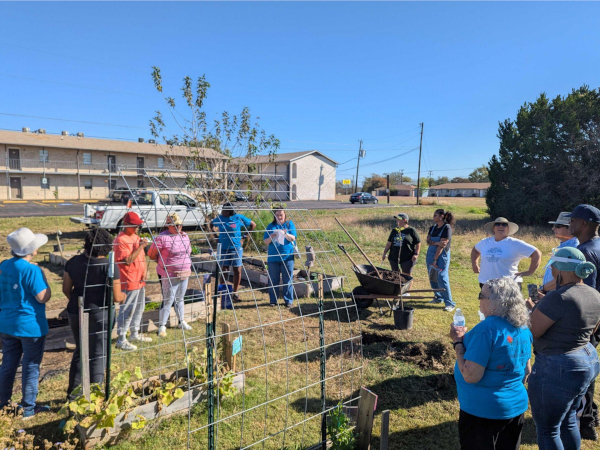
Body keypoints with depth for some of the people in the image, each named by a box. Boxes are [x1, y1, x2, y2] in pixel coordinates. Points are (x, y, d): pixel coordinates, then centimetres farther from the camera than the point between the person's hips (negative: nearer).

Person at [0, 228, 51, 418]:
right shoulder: (31, 269, -22)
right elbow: (43, 297, -21)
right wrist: (43, 277, -9)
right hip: (30, 326, -7)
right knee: (30, 367, 7)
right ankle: (28, 408, 18)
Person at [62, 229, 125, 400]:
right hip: (100, 314, -5)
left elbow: (66, 289, 6)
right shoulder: (110, 266, -17)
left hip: (75, 313, 6)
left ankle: (73, 392, 34)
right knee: (98, 355, 9)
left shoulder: (73, 261, -1)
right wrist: (123, 296, 8)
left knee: (80, 351, 23)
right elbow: (116, 297, -14)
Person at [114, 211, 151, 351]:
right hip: (129, 282, -9)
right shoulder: (121, 240, -16)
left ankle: (135, 334, 34)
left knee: (139, 308, 19)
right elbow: (127, 260, -22)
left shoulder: (136, 237, 13)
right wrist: (140, 246, -22)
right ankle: (121, 340, 11)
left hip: (140, 280, 9)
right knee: (127, 311, -1)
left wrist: (144, 272, 4)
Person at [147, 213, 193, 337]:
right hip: (169, 275, -6)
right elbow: (151, 254, -7)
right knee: (168, 301, 0)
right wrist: (163, 262, 4)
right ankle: (162, 326, 14)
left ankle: (182, 322, 33)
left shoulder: (185, 236, 8)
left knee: (180, 299, 19)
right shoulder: (162, 238, -14)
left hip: (184, 274, 6)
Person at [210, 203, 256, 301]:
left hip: (236, 248, -1)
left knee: (237, 271, 1)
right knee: (224, 271, 3)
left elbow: (253, 225, 4)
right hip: (223, 248, 1)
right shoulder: (220, 218, 1)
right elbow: (212, 224, 22)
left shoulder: (239, 218, -5)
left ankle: (235, 293, 15)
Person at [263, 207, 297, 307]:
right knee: (273, 280, 6)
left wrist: (285, 234, -24)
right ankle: (273, 300, 18)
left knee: (288, 280, 2)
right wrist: (271, 237, -16)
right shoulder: (271, 226, 8)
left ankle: (289, 301, 12)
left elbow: (293, 238, -5)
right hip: (273, 257, 2)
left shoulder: (289, 224, 6)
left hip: (287, 257, -1)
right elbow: (266, 242, 5)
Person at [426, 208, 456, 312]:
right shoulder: (432, 228, 11)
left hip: (441, 256, -7)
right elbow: (428, 241, 0)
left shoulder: (447, 228, -11)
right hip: (430, 255, 7)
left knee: (442, 279, -11)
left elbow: (442, 245, -16)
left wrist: (435, 260, -18)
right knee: (432, 278, 11)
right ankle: (438, 297, 28)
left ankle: (449, 303, -4)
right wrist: (437, 243, -21)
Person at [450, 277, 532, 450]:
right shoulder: (523, 328, -1)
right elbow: (526, 370, 11)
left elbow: (471, 376, -27)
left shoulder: (487, 329, -27)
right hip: (516, 406, 7)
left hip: (483, 410, -7)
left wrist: (458, 342, -18)